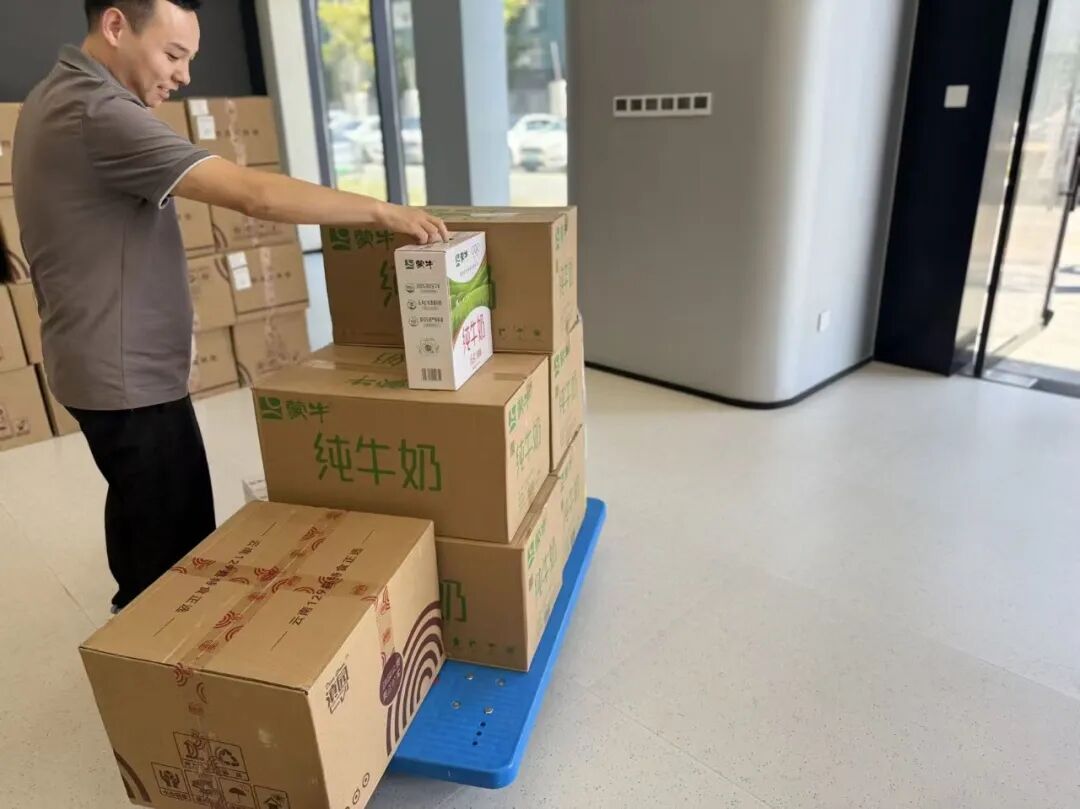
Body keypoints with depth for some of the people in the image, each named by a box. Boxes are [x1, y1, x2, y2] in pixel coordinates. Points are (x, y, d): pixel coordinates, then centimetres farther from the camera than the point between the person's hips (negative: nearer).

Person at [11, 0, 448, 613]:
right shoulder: (97, 112, -23)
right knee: (177, 547, 0)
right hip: (131, 374, -11)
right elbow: (255, 195, -30)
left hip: (114, 365, 11)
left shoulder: (60, 98, 12)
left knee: (143, 522, 23)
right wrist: (380, 211, -22)